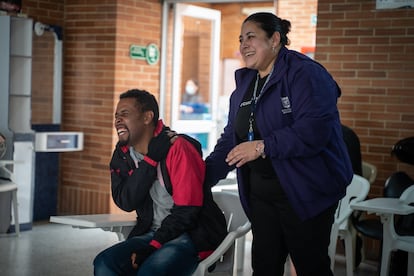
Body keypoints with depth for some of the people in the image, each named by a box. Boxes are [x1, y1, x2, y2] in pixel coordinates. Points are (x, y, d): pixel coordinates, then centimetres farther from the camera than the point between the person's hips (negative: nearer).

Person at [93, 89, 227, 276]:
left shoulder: (178, 148, -12)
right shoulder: (122, 155, 8)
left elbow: (187, 210, -16)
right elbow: (126, 202, -8)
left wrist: (152, 246, -18)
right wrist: (151, 158, -15)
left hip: (193, 234, -6)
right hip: (151, 233, 6)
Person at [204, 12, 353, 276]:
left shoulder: (304, 73, -13)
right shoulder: (245, 83, 13)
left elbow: (314, 129, -26)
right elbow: (231, 137, 16)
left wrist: (263, 147, -23)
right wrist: (203, 177, 6)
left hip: (304, 192, -7)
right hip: (260, 192, 7)